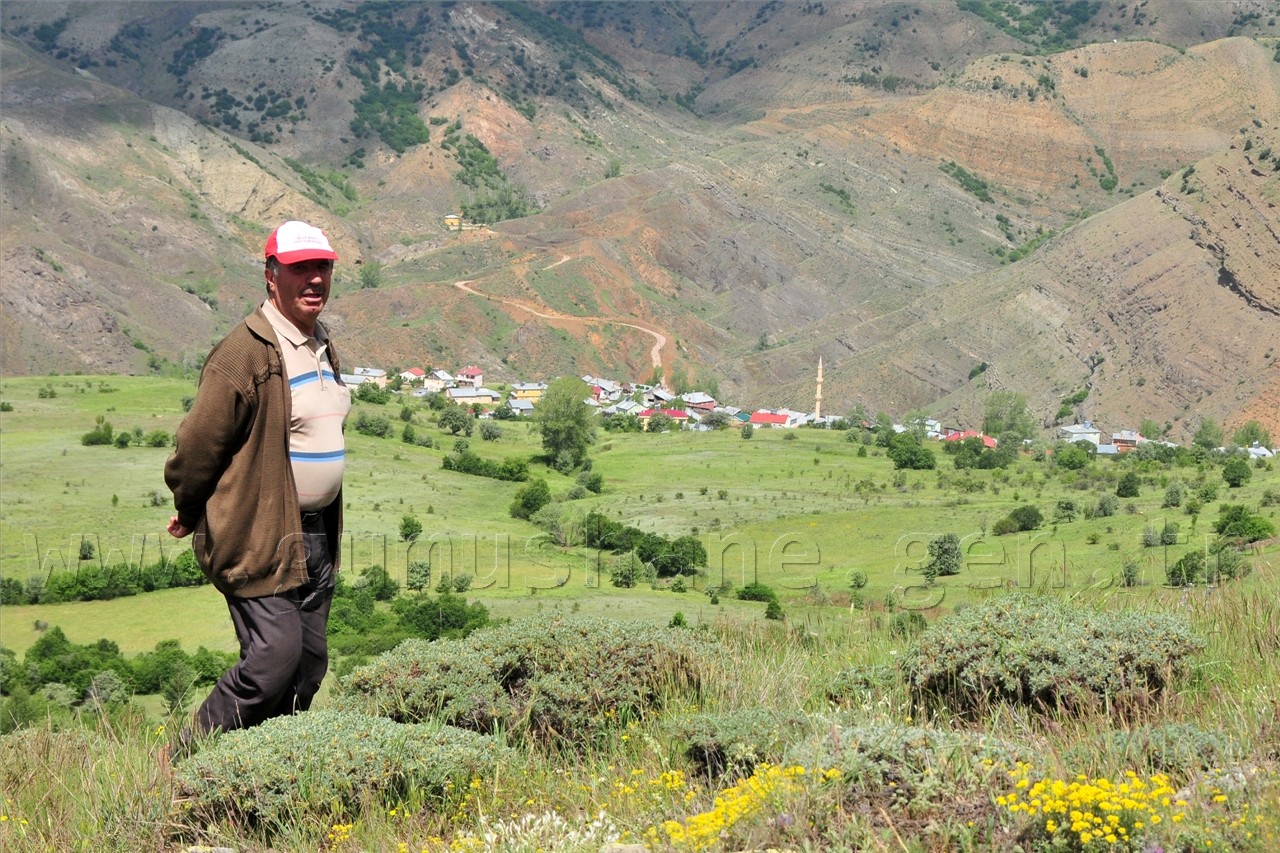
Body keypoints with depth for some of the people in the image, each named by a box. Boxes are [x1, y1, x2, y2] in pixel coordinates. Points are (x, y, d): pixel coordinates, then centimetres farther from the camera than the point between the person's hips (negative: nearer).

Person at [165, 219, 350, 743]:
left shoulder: (322, 348, 14)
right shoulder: (245, 352, -17)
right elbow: (198, 443, -15)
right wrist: (191, 515, -2)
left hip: (315, 537, 9)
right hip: (260, 538, -9)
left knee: (310, 667, 10)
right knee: (274, 659, -13)